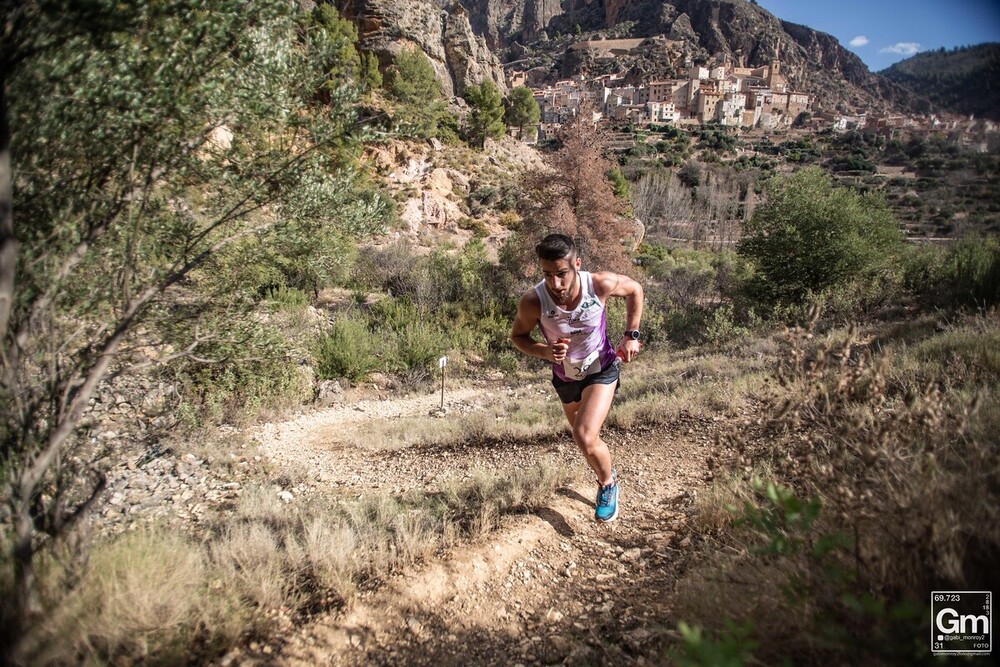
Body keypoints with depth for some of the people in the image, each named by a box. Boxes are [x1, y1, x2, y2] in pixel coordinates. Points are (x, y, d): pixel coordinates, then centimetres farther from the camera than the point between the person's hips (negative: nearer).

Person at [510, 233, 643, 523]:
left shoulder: (601, 284, -29)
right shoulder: (533, 302, -30)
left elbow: (635, 289, -6)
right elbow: (518, 336, -10)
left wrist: (631, 335, -10)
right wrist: (545, 351, -29)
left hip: (602, 370, -2)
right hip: (565, 377, 3)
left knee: (585, 438, -21)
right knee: (585, 438, 22)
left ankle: (608, 483, 10)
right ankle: (605, 473, 56)